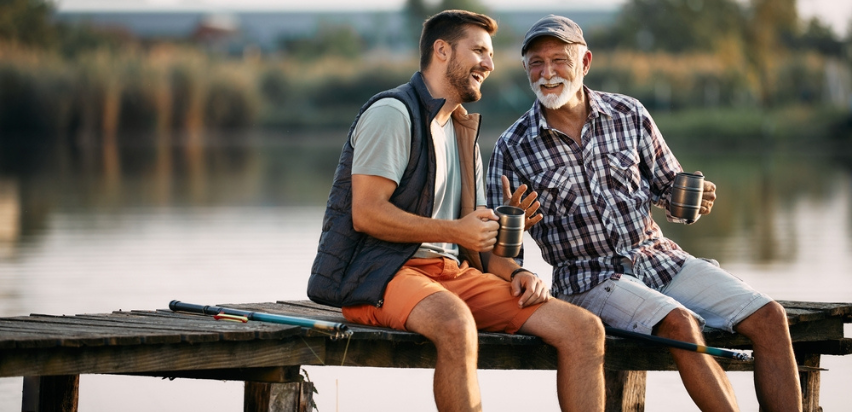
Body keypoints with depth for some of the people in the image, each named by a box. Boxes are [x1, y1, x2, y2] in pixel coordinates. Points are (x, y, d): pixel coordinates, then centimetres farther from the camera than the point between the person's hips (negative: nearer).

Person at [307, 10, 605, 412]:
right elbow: (366, 214, -14)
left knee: (584, 329, -11)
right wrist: (454, 231, -19)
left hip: (453, 273, 8)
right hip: (381, 273, -8)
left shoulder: (463, 131, 24)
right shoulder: (393, 112, -4)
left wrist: (514, 272, 1)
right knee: (455, 324, -43)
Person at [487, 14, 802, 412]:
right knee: (679, 323, -33)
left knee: (768, 317, -13)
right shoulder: (513, 148, -2)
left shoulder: (629, 115, 5)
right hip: (589, 278, -4)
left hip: (658, 256, 4)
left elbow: (667, 185, 14)